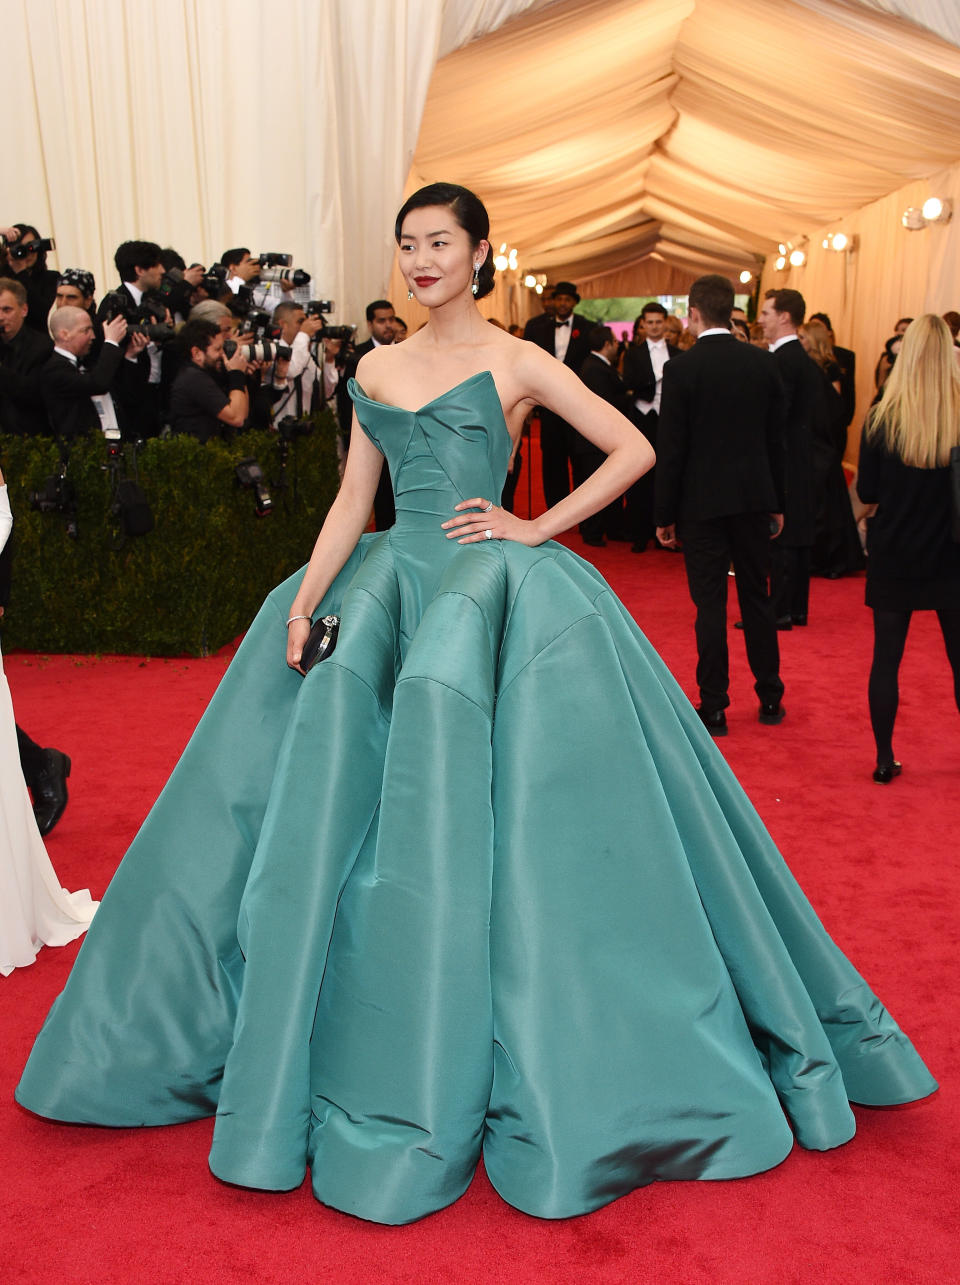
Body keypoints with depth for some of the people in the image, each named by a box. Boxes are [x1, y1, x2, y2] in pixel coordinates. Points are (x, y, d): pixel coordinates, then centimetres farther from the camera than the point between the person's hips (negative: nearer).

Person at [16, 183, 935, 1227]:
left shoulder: (517, 362, 2)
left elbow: (634, 449, -1)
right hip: (389, 582, 5)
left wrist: (539, 528, -6)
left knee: (462, 805, -12)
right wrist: (308, 598, -4)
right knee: (330, 786, -1)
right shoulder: (376, 369, 15)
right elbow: (353, 500, 10)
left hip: (491, 582, -5)